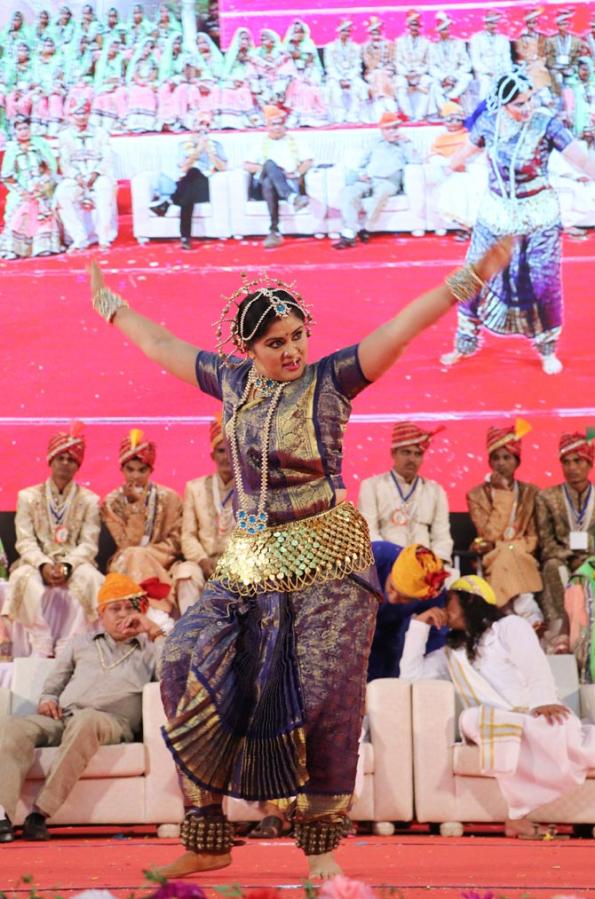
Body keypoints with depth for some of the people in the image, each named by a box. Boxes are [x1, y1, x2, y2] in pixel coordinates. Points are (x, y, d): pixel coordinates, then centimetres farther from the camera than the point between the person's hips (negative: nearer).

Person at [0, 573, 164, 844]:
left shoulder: (148, 648, 21)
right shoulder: (83, 644, 31)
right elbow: (53, 683, 33)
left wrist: (154, 631, 1)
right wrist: (47, 699, 10)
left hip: (112, 722, -4)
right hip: (61, 718, 4)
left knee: (85, 720, -41)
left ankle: (40, 813, -42)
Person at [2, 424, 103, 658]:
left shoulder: (89, 500, 5)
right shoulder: (29, 497, 6)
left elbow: (88, 545, -2)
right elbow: (25, 542, -2)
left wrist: (67, 566, -21)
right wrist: (44, 565, -21)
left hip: (75, 563, 0)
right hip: (38, 563, 0)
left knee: (88, 578, -33)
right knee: (24, 578, -33)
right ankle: (41, 648, -30)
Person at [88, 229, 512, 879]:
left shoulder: (329, 379, -3)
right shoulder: (233, 381, 9)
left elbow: (400, 330, -13)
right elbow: (161, 344, 24)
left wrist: (466, 280, -22)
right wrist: (111, 306, 36)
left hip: (326, 563, -5)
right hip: (248, 565, 5)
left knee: (323, 698, -7)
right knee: (193, 676, -1)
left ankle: (320, 849, 6)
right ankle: (206, 843, 10)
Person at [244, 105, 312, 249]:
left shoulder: (293, 142, 23)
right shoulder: (262, 144, 23)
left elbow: (308, 161, 11)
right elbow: (247, 165, 12)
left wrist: (297, 173, -9)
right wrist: (263, 168, -8)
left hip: (291, 183, 0)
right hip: (264, 185, 0)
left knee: (269, 182, -39)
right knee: (270, 163, -36)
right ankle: (292, 198, -62)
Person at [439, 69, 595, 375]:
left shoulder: (546, 123, -19)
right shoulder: (488, 122, -9)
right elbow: (469, 149, 13)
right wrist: (449, 167, 31)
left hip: (538, 214, -3)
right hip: (496, 212, 3)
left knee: (544, 282, 2)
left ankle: (547, 350, 24)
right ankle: (466, 343, 28)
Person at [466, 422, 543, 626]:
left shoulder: (531, 493, 9)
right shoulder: (477, 495, 4)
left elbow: (533, 539, 3)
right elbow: (490, 534, -10)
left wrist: (497, 547, -11)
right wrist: (503, 494, -11)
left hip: (523, 559, 2)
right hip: (491, 562, -2)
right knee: (505, 557, -32)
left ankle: (518, 616, -36)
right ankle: (529, 614, -42)